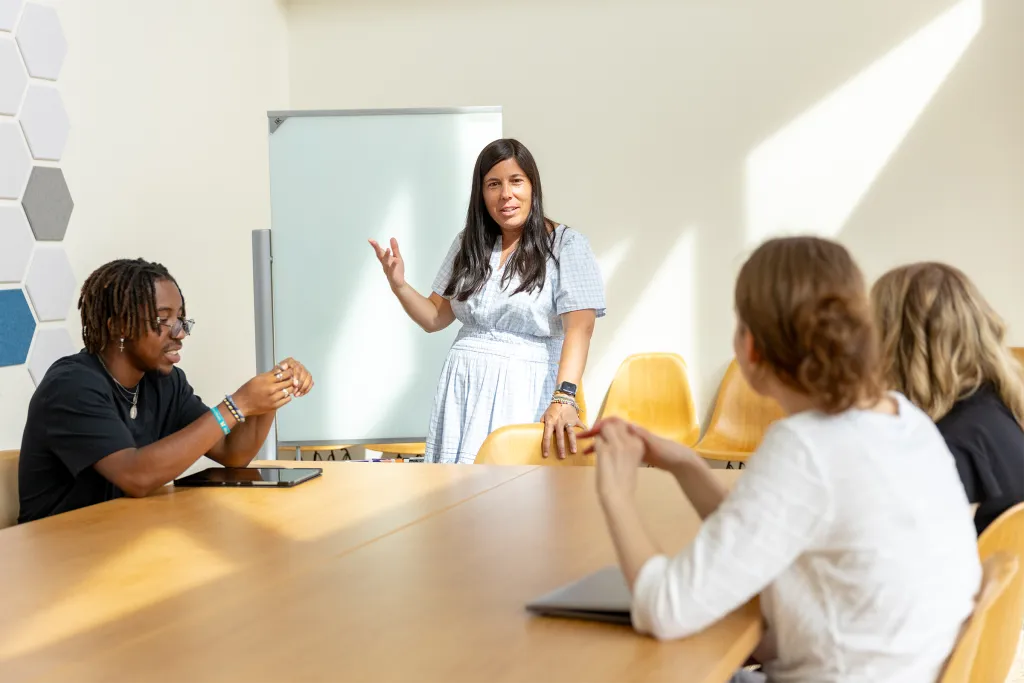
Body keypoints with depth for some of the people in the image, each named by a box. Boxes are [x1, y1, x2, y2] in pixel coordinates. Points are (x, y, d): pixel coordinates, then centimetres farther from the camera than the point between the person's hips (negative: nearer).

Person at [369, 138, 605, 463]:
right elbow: (435, 318, 14)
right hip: (462, 386, 5)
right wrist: (399, 285, -5)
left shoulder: (565, 244, -6)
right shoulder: (468, 243, 11)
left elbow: (579, 328, -16)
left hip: (524, 389, -4)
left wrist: (564, 397, -30)